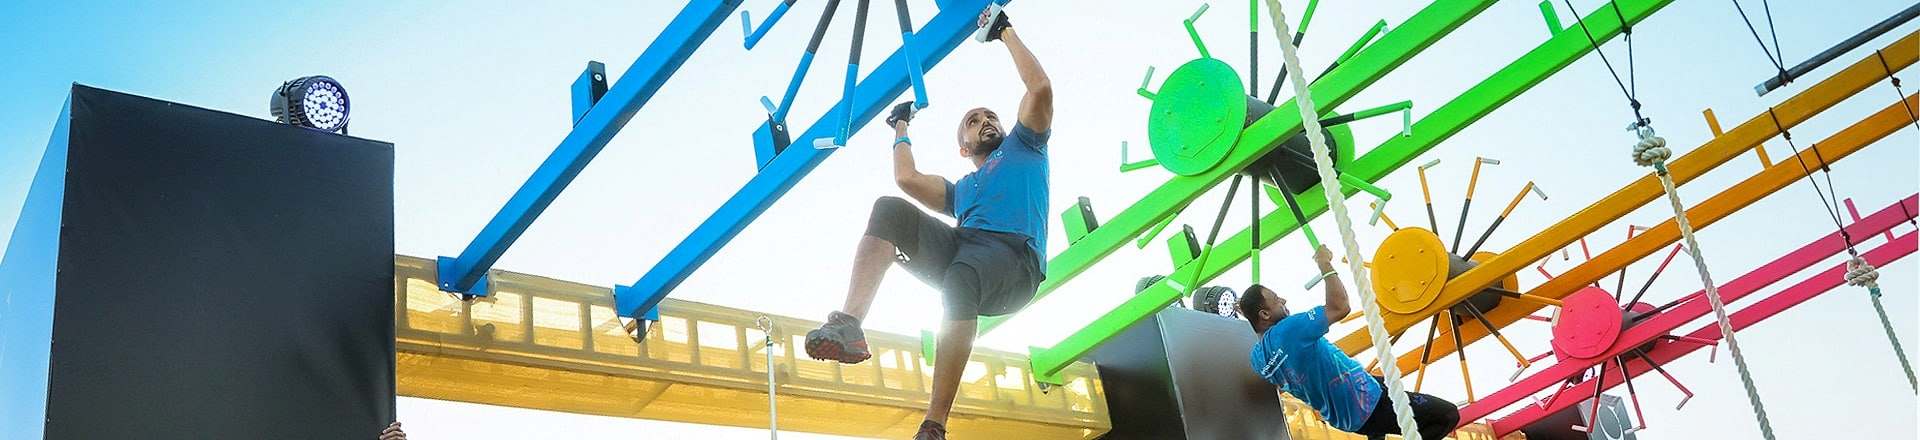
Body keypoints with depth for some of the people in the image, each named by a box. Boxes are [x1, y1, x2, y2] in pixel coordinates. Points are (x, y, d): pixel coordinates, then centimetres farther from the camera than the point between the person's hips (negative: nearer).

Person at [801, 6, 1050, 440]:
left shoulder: (1022, 148, 32)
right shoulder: (960, 189, 41)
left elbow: (1040, 88, 18)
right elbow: (906, 178, 27)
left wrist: (1006, 32, 25)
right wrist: (902, 128, 45)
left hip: (1012, 258, -5)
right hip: (960, 246, 5)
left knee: (960, 279, -41)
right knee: (890, 208, -20)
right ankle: (848, 326, -40)